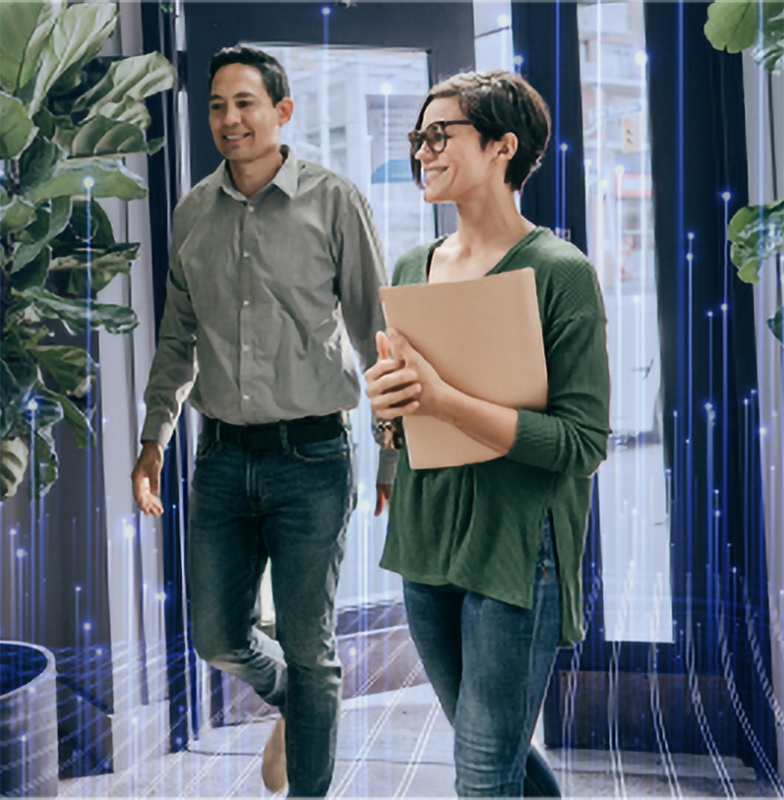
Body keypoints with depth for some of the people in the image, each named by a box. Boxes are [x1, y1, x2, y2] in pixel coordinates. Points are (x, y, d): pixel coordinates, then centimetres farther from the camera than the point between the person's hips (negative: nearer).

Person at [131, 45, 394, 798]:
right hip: (221, 457, 4)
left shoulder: (334, 202, -4)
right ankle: (290, 702, 44)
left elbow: (374, 331, -2)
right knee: (217, 636, 11)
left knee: (307, 649, 5)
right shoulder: (192, 213, 8)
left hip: (310, 458, -4)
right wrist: (152, 439, 14)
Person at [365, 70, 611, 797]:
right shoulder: (413, 268, 8)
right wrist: (386, 402, -7)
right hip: (424, 540, 7)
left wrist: (441, 399, -26)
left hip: (515, 546, -6)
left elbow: (583, 443, -18)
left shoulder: (561, 272, -12)